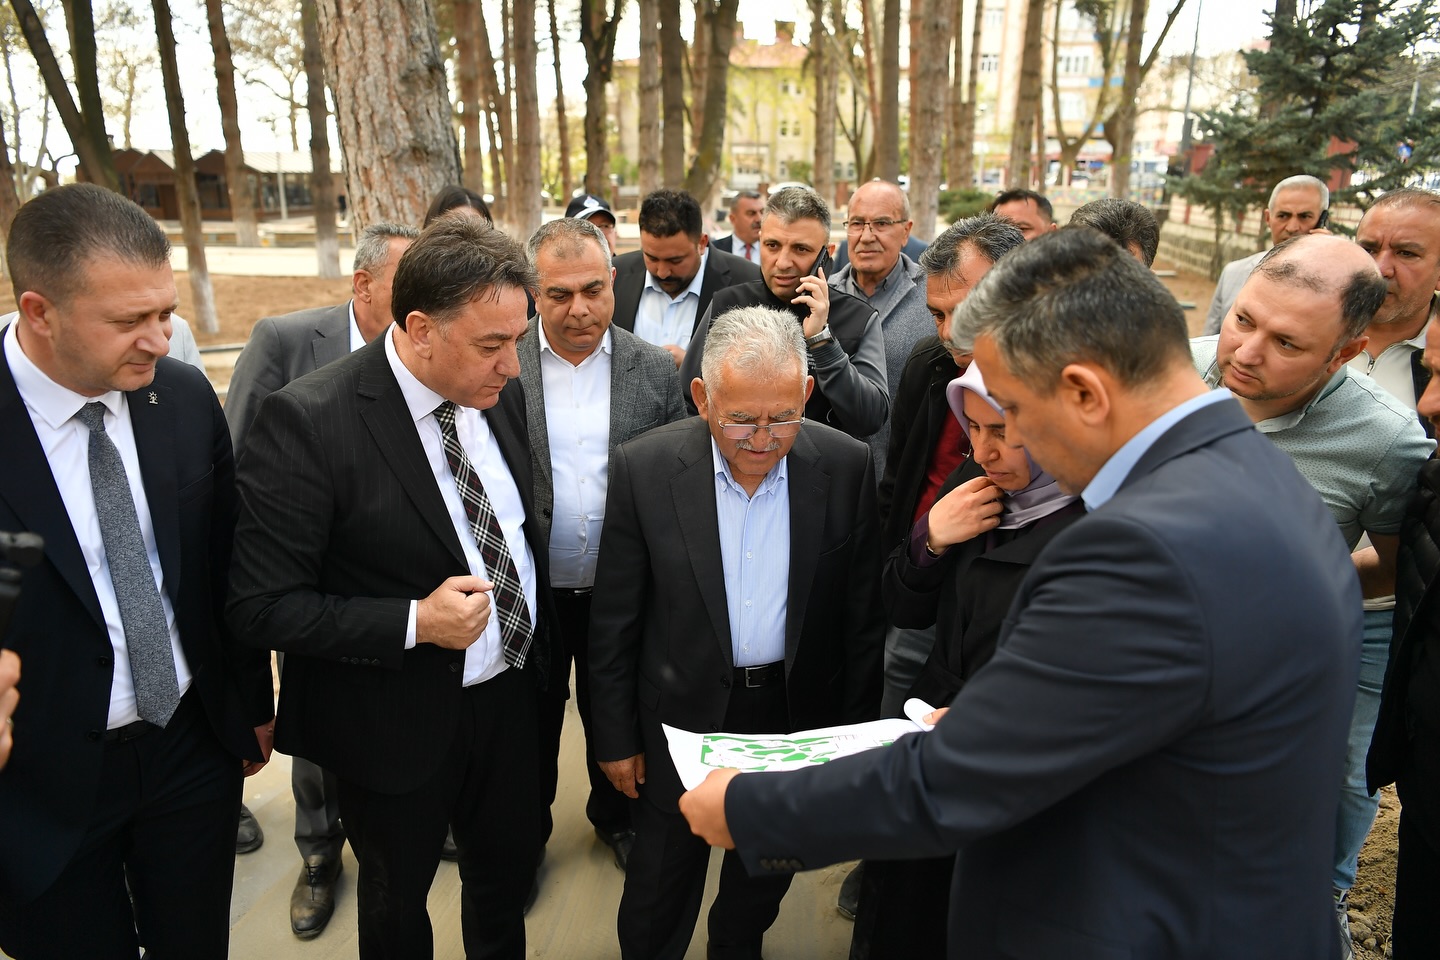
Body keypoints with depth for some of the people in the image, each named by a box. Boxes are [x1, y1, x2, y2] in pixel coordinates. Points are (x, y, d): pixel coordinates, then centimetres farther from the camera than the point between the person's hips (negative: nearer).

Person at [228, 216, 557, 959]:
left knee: (511, 870, 25)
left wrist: (539, 640, 6)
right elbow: (263, 607, -21)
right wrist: (415, 623, -29)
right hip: (394, 725, -5)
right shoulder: (307, 422, -23)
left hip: (508, 695, 5)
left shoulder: (500, 393, -5)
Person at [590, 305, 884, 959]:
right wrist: (616, 736, -2)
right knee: (662, 879, 17)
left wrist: (855, 730, 2)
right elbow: (614, 620, -7)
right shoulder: (644, 469, -16)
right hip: (683, 712, -1)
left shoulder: (846, 468, -13)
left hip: (798, 714, 2)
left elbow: (861, 616, -3)